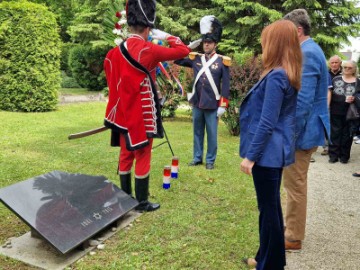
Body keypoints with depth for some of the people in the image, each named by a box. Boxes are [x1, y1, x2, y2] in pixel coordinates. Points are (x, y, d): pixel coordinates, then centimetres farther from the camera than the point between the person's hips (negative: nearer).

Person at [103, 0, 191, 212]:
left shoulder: (115, 52, 5)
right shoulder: (148, 50, -15)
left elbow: (113, 84, 12)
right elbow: (184, 51, -10)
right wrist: (166, 36, 5)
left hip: (124, 114, 7)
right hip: (143, 116, -6)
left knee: (126, 156, 15)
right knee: (143, 157, 4)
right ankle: (142, 202, 14)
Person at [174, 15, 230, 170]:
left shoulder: (222, 62, -3)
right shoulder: (196, 59, 6)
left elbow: (226, 86, -5)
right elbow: (177, 59, 9)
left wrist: (222, 106, -9)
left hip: (212, 106, -4)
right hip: (197, 104, 4)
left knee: (211, 134, 5)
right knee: (197, 132, 13)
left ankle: (210, 160, 16)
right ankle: (197, 158, 24)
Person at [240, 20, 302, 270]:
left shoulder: (276, 76, -19)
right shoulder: (288, 75, 10)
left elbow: (266, 123, -21)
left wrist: (250, 155, -15)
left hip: (267, 153, -10)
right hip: (274, 151, 10)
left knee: (268, 208, 3)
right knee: (272, 205, 18)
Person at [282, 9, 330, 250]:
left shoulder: (307, 54, -20)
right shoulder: (312, 50, 14)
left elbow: (303, 101, -26)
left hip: (302, 130, -11)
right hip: (304, 128, 11)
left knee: (295, 185, 1)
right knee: (296, 183, 20)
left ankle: (293, 238, 16)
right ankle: (293, 227, 36)